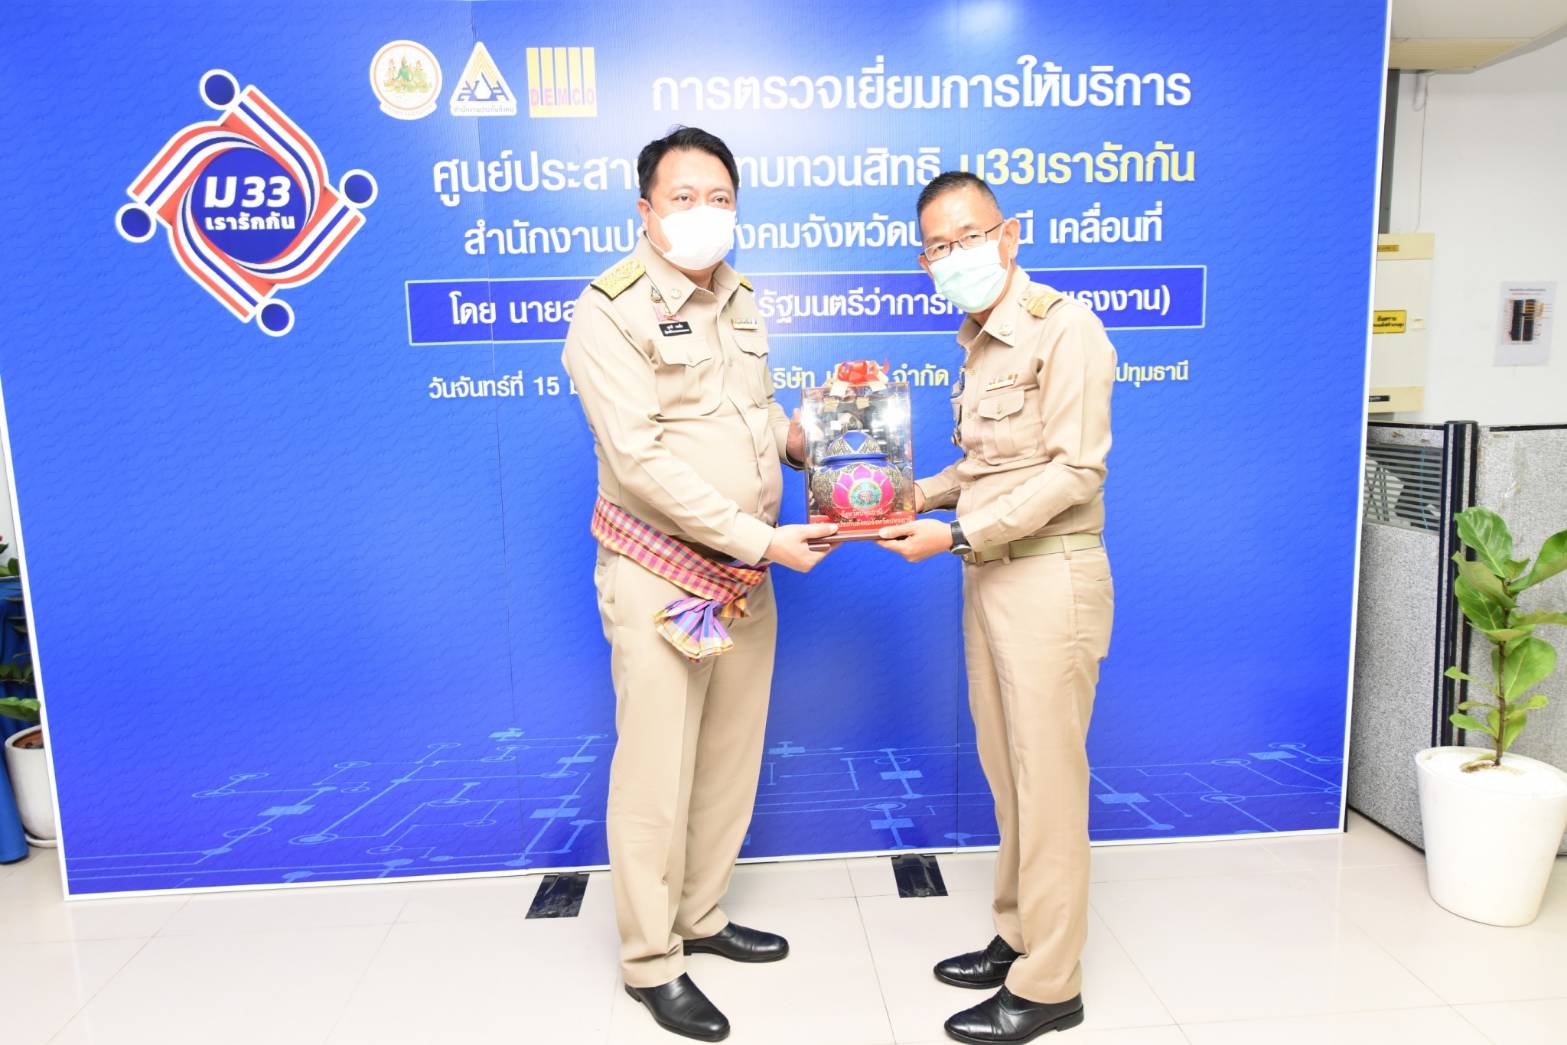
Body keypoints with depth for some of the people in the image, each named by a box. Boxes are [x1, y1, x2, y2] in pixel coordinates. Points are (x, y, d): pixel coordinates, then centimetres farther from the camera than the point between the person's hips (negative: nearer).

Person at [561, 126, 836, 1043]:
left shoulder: (738, 299, 10)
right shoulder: (609, 314, -13)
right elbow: (641, 461, -20)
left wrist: (801, 438, 0)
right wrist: (762, 538, -21)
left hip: (747, 574, 7)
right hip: (661, 578, -7)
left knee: (732, 757, 17)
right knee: (657, 773, 4)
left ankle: (701, 916, 38)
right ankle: (651, 961, 24)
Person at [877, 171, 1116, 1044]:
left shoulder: (1064, 327, -11)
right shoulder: (982, 343, 14)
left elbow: (1074, 471, -17)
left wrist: (958, 535, -20)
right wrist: (911, 500, 3)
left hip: (1049, 578, -8)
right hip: (992, 576, 8)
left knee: (1047, 780, 2)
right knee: (1007, 770, 16)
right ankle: (1019, 936, 34)